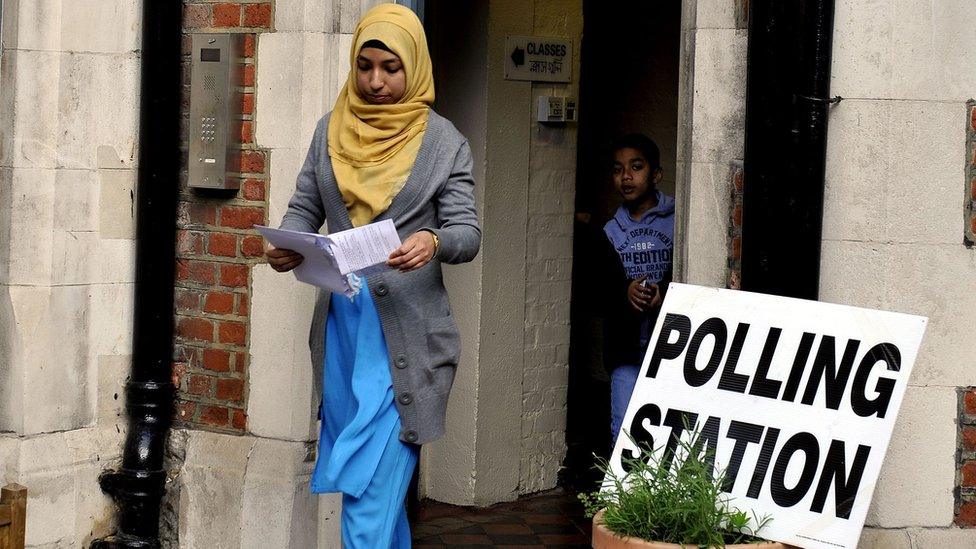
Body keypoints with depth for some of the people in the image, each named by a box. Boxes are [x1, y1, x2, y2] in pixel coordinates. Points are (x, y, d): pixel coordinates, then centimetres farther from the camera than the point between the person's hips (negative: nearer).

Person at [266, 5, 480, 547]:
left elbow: (468, 231, -5)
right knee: (381, 478, 13)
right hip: (341, 319, 4)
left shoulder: (444, 141, 0)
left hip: (406, 331, -4)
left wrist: (433, 242, -28)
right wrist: (287, 245, -11)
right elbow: (304, 208, 11)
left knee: (371, 480, -11)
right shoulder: (331, 130, 10)